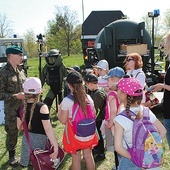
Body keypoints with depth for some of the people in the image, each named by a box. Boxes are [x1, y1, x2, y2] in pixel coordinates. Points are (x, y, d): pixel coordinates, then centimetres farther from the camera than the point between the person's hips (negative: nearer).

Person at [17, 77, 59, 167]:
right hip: (40, 139, -5)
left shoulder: (22, 107, -5)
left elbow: (19, 126, 6)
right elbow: (48, 129, -27)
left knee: (25, 163, 23)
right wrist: (55, 146, -28)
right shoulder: (42, 107, -21)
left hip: (27, 138, 5)